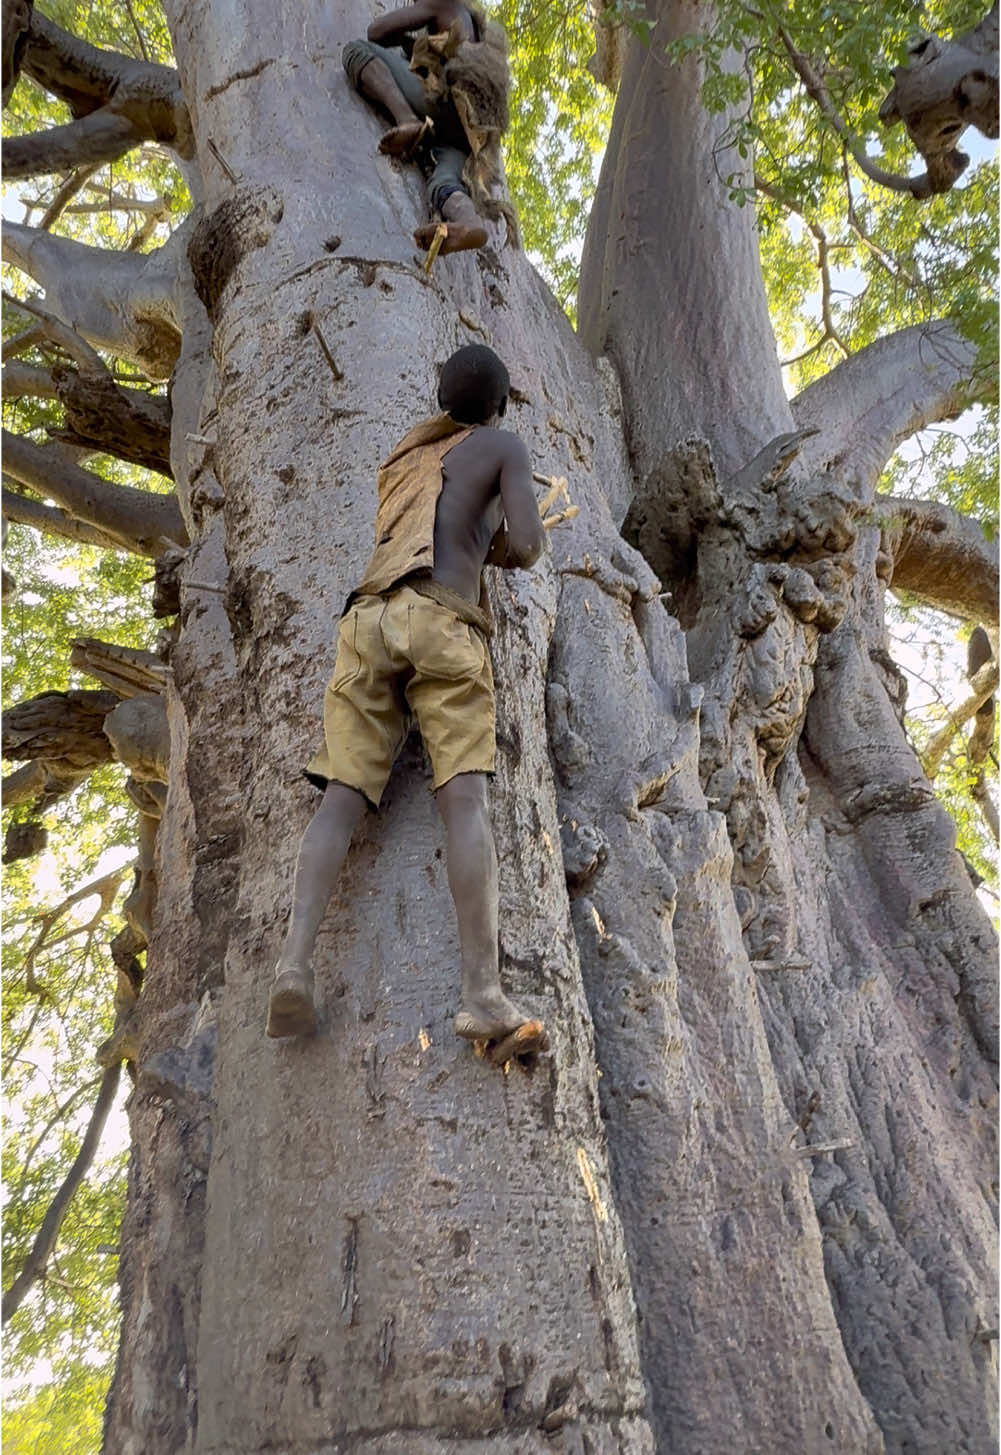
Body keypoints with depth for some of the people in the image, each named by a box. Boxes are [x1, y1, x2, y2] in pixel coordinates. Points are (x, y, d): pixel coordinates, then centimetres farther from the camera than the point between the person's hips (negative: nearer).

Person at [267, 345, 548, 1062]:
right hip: (442, 625, -5)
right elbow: (527, 546, 4)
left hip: (369, 620, 5)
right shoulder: (505, 445, 18)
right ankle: (484, 994, -29)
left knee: (343, 799, -7)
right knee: (466, 798, -17)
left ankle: (295, 961, -28)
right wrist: (504, 550, 27)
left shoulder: (402, 459, 35)